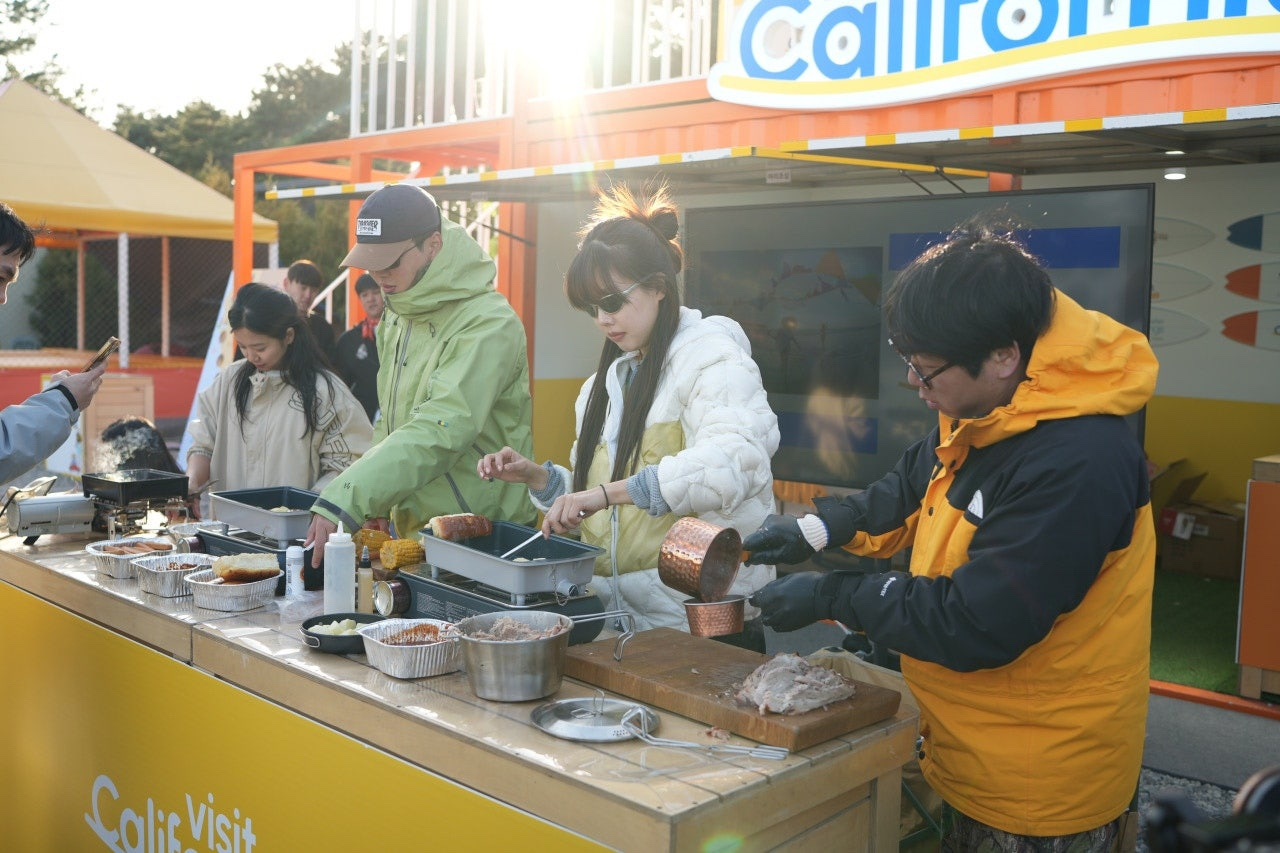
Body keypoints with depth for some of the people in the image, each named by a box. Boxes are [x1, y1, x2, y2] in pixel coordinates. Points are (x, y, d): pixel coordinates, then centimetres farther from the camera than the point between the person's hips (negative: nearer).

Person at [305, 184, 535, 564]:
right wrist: (377, 503, -2)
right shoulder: (396, 318, 10)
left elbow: (440, 431, -30)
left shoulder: (487, 324, -19)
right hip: (408, 527, 7)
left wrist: (345, 502, -35)